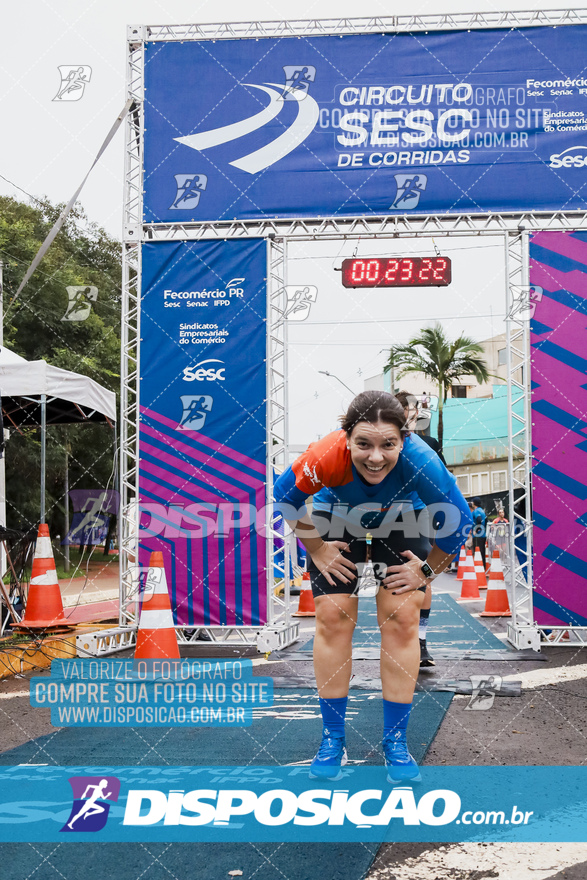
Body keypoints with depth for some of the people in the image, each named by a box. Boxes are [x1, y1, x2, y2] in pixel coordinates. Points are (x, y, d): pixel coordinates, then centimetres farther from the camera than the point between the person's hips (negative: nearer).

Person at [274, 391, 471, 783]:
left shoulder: (420, 462, -41)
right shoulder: (326, 458, -40)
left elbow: (458, 520, -22)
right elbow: (285, 497, -16)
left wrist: (427, 570, -14)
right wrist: (317, 549, -13)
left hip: (399, 523, 0)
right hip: (338, 520, 0)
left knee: (402, 617, -10)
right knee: (333, 616, -8)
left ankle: (396, 740, 6)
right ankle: (333, 739, 7)